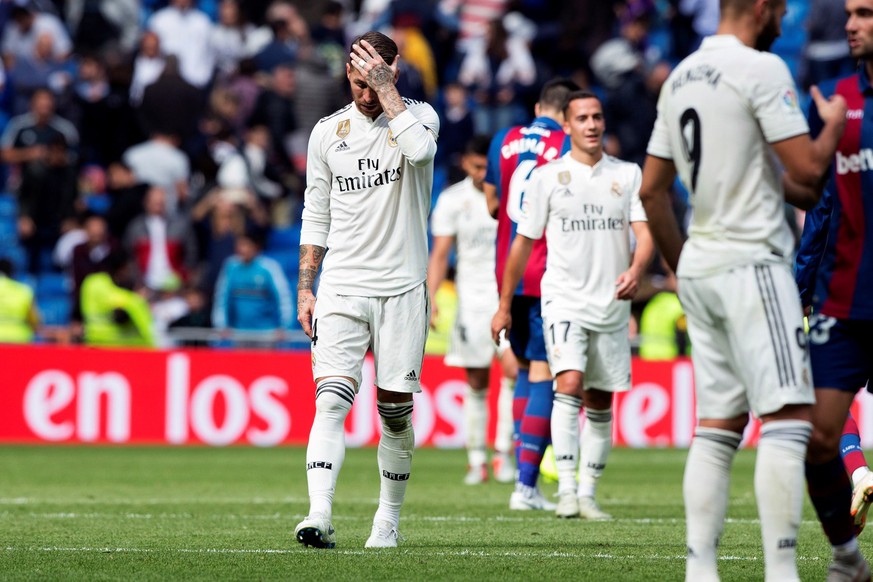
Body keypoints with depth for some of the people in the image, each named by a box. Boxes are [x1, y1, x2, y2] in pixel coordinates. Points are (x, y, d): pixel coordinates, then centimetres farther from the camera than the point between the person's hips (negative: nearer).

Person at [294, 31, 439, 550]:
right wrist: (305, 287, 9)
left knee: (396, 410, 4)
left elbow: (419, 149, -26)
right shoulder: (328, 132, 8)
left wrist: (386, 87, -19)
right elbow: (316, 216, 14)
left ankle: (389, 519, 21)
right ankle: (319, 517, -25)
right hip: (343, 287, 1)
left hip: (403, 289, -1)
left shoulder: (418, 115, 0)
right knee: (331, 399, -15)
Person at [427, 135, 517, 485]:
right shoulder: (452, 200, 3)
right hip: (472, 297, 1)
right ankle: (476, 460, 11)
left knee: (513, 368, -17)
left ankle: (503, 453, -9)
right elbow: (440, 253, 3)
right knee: (476, 384, 2)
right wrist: (431, 297, -10)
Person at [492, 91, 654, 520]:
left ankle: (588, 494, 15)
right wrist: (504, 306, 11)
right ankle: (566, 490, -24)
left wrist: (635, 271, -23)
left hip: (612, 304, 3)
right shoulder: (547, 177, 2)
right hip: (564, 300, -3)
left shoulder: (628, 175, 6)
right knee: (569, 385, -21)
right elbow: (523, 241, 9)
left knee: (600, 403, 6)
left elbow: (645, 233, -2)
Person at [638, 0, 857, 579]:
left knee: (717, 426, 9)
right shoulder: (761, 69, -11)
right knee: (788, 418, -11)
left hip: (699, 267, 8)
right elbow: (808, 170, -14)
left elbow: (652, 191, 17)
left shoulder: (680, 78, 14)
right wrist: (834, 125, 5)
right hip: (751, 264, -8)